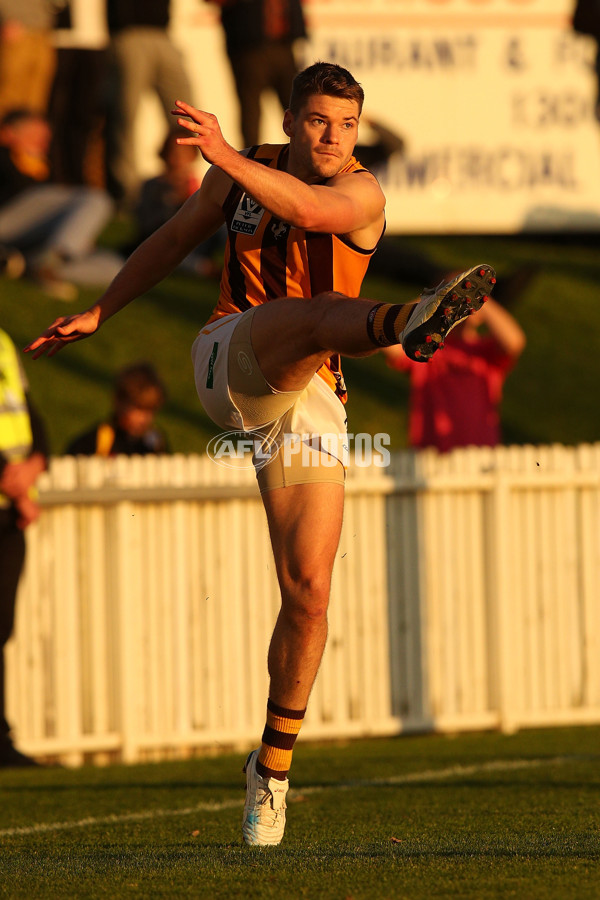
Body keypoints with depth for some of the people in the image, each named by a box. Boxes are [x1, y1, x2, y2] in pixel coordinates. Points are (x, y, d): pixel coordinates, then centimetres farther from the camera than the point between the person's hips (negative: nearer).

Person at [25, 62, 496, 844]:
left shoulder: (361, 193, -5)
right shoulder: (242, 173, 8)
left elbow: (310, 207, -30)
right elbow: (175, 239, 25)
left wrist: (227, 157, -44)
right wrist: (97, 315, 29)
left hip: (309, 402, 0)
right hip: (229, 365, 0)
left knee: (309, 594, -5)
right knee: (319, 311, -35)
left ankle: (273, 765, 11)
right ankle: (406, 324, -73)